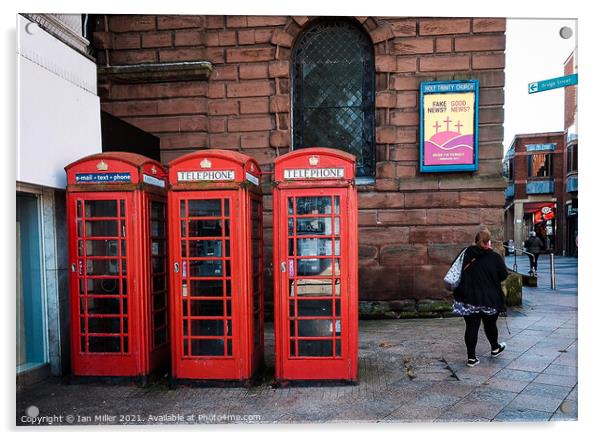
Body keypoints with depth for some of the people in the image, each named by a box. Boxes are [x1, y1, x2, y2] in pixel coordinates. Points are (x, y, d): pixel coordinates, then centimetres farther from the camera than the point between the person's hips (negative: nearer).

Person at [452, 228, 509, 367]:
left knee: (471, 327, 6)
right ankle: (495, 348, 43)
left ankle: (471, 357, 8)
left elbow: (461, 272, 9)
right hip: (490, 299, -1)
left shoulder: (467, 254, -3)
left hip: (468, 298, 1)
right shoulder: (495, 257, -11)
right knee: (490, 324, 20)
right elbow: (504, 276, -2)